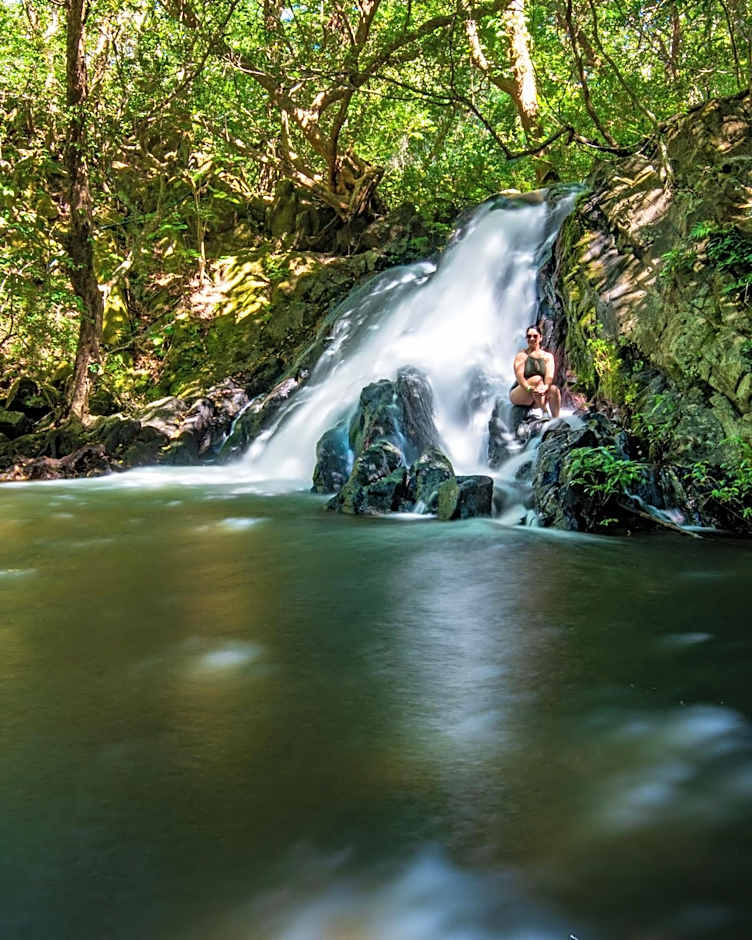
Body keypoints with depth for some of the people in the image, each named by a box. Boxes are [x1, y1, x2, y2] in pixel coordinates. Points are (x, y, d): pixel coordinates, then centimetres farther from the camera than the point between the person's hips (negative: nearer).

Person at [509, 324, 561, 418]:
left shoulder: (548, 357, 6)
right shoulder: (522, 355, -3)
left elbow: (549, 376, -12)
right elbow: (519, 376, -19)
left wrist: (545, 387, -35)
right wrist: (529, 388, -39)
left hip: (537, 399, 3)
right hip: (518, 396, -3)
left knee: (554, 389, -26)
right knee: (537, 379, -29)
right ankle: (543, 412, -39)